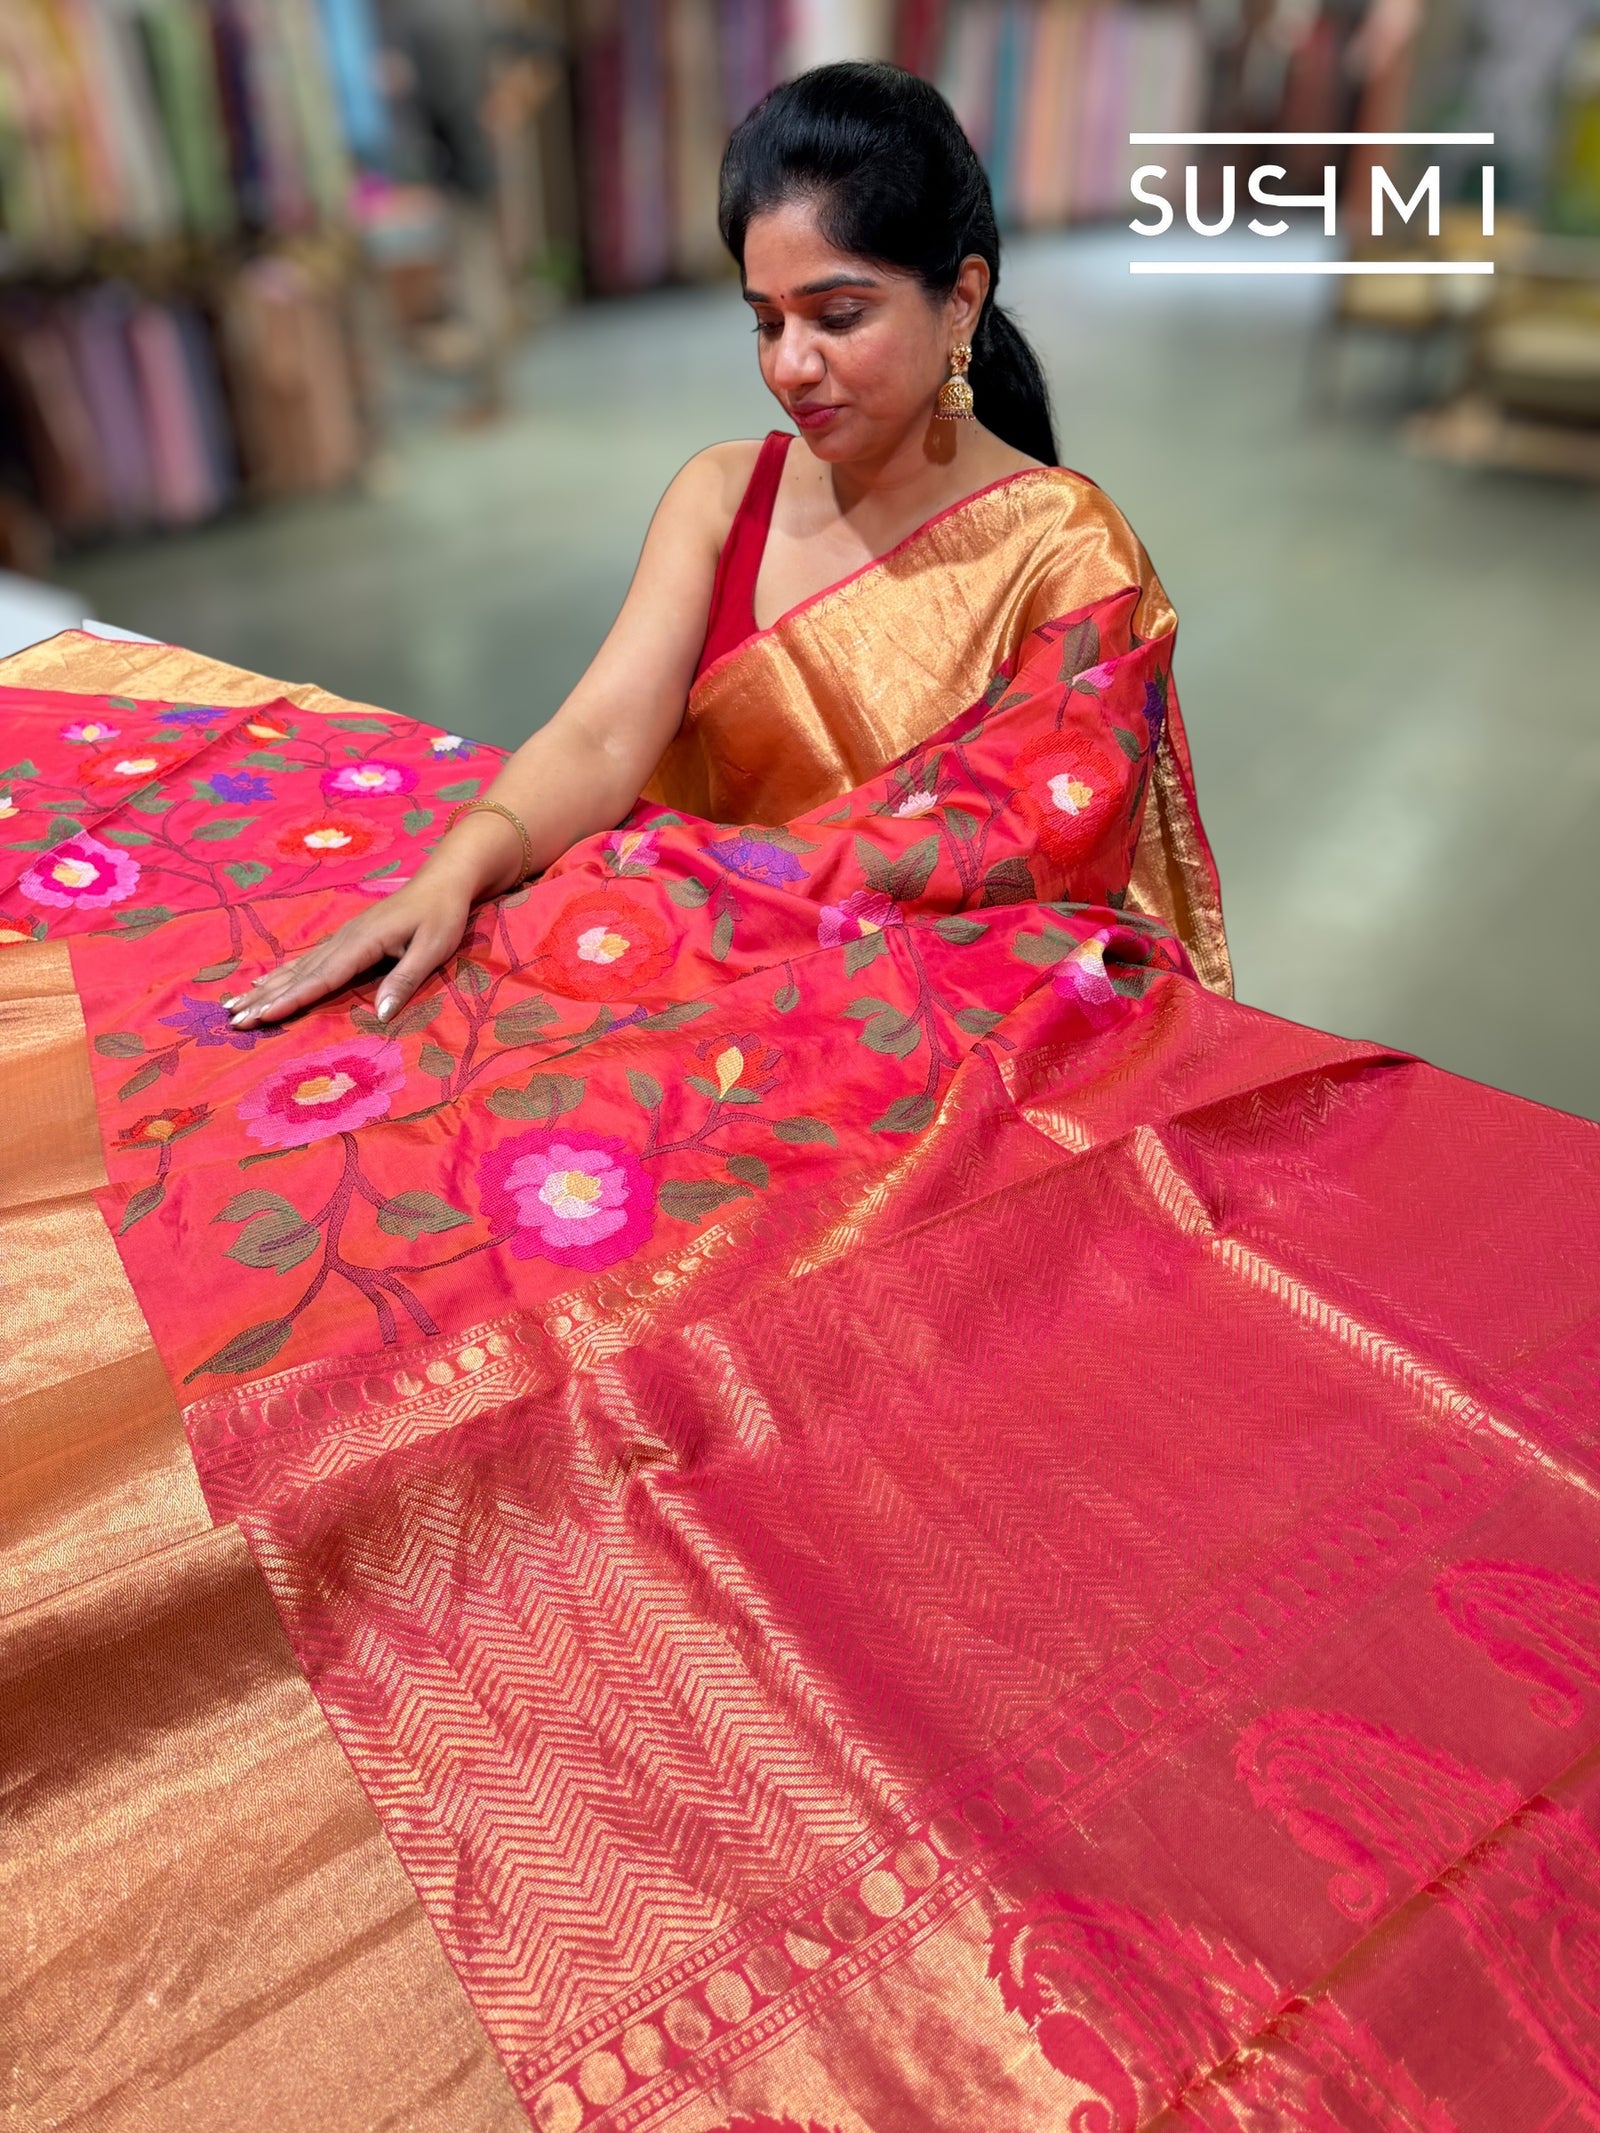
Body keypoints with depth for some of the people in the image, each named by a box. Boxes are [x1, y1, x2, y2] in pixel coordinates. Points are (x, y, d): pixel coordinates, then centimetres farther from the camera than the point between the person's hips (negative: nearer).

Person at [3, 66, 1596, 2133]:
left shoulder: (1068, 553, -2)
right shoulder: (722, 495, 9)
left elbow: (979, 851, -11)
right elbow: (602, 735, -5)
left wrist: (702, 877, -15)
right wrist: (455, 864, -23)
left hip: (933, 1020, -4)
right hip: (697, 960, 5)